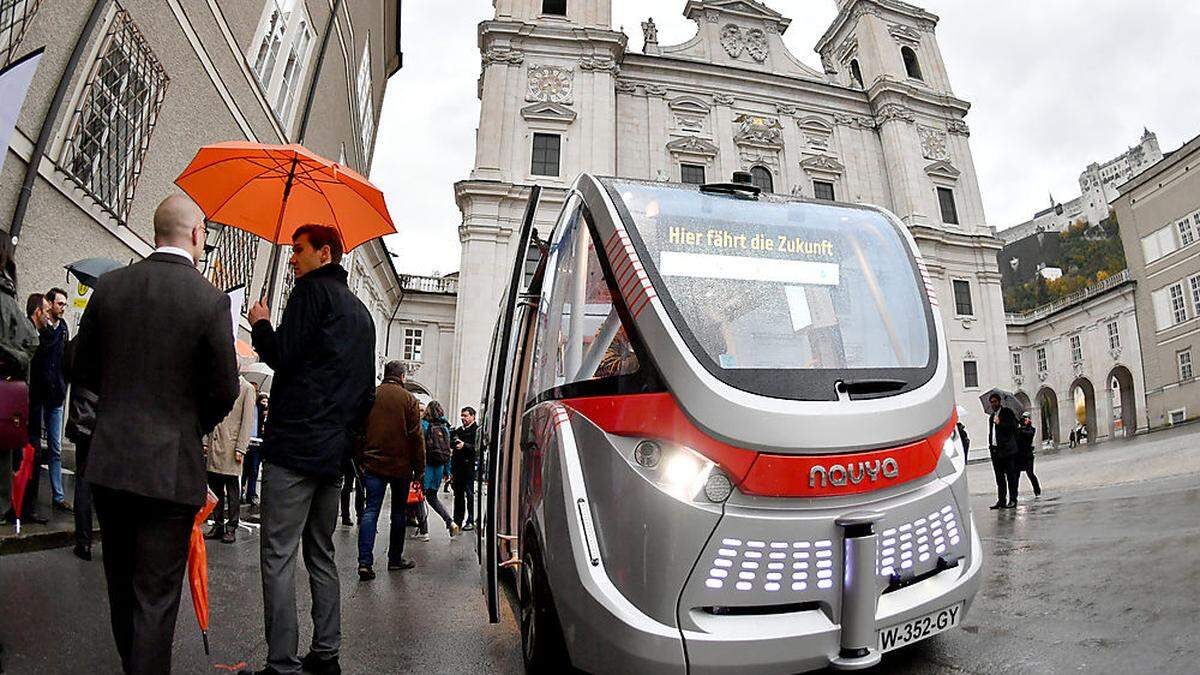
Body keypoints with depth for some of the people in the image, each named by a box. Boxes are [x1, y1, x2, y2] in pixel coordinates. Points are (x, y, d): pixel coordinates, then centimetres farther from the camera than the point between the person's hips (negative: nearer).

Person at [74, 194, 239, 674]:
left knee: (121, 585, 22)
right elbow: (225, 391, -9)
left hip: (108, 462, 5)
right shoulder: (210, 301, -14)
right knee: (156, 595, 5)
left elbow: (85, 368, 9)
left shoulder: (109, 285, 0)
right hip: (170, 468, -5)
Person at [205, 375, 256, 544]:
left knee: (232, 489, 1)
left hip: (231, 445, -5)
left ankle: (231, 528, 8)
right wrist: (206, 441, 9)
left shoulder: (246, 388, -1)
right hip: (214, 444, 5)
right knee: (215, 487, 7)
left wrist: (240, 448, -11)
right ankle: (218, 525, 16)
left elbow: (247, 420, -6)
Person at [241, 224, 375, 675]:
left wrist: (260, 324, 5)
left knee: (278, 555, -4)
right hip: (335, 451, 9)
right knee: (322, 555, 14)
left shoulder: (312, 290, -4)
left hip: (295, 444, -8)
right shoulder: (361, 311, 21)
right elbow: (367, 388, 20)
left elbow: (283, 356, -13)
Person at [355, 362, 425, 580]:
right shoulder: (408, 399, -5)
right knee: (398, 512, 10)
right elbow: (416, 436, -6)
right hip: (401, 465, -2)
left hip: (373, 464, 2)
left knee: (371, 510, 2)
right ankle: (395, 558, 19)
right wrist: (419, 467, 1)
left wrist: (361, 461, 14)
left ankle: (365, 561, -9)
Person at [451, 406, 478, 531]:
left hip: (469, 466, -7)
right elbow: (451, 445, 23)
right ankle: (457, 520, 20)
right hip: (457, 467, 7)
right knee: (458, 494, 11)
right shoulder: (458, 431, 20)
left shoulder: (477, 430, -4)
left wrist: (464, 445, -24)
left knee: (469, 494, -3)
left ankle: (470, 521, 3)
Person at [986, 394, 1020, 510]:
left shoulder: (1008, 412, 1)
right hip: (995, 450, 6)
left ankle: (1012, 499, 3)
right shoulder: (991, 417, 19)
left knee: (1010, 475, -1)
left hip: (1007, 449, -6)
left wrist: (1000, 423, -18)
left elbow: (1013, 426, -10)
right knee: (999, 477, 7)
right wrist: (990, 446, 12)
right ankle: (1001, 500, 11)